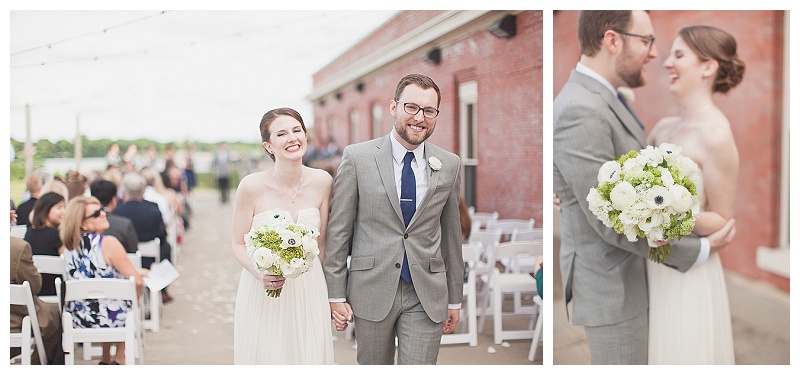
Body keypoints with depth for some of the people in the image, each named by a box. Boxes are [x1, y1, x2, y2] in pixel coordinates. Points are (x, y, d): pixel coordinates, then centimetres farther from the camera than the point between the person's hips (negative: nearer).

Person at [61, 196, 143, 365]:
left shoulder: (69, 245, 1)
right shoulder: (108, 243, -20)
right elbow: (136, 281, -20)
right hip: (110, 317, -5)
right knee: (129, 300, 29)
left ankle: (105, 359, 42)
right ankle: (119, 359, 29)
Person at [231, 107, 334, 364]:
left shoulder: (322, 182, -4)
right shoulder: (252, 186, -13)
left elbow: (321, 242, 6)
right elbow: (239, 244, -4)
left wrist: (312, 280, 11)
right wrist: (260, 273, -21)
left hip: (309, 292, 3)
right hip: (262, 293, -2)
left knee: (310, 355, 8)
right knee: (265, 356, 6)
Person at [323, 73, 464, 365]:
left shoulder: (449, 165, 4)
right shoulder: (357, 157, -4)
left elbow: (451, 234, 11)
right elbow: (338, 231, -3)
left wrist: (454, 298, 13)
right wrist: (336, 295, -5)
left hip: (426, 296, 1)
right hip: (371, 292, -1)